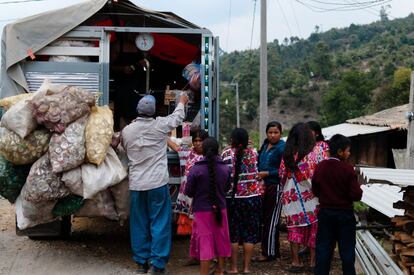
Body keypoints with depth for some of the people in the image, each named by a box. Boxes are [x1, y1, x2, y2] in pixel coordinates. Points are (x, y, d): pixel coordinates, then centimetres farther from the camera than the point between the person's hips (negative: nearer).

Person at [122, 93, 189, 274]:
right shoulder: (159, 125, -7)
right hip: (157, 183, -3)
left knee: (139, 224, 12)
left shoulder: (126, 131, 1)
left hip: (136, 184, 4)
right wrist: (182, 102, 31)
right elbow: (177, 117, 12)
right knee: (159, 223, 3)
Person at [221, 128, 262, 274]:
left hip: (232, 198, -1)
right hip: (252, 197, 2)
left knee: (233, 233, 7)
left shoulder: (227, 153, -6)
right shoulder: (253, 153, 1)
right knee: (250, 233, 8)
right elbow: (256, 173, 6)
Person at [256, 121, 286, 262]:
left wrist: (267, 173, -16)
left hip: (275, 187, -8)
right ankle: (273, 251, 22)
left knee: (271, 220, -1)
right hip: (264, 186, 8)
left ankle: (269, 252, 8)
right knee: (265, 218, 11)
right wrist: (258, 174, 5)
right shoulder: (265, 145, 13)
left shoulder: (282, 147, -11)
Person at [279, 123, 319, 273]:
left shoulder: (287, 155, 1)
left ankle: (295, 262, 13)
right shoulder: (311, 154, -11)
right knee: (313, 229, 8)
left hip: (291, 196, 3)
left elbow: (281, 175, 7)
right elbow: (314, 177, -13)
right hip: (309, 197, -3)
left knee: (294, 229, 10)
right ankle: (313, 262, 13)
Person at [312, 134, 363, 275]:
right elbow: (356, 195, -17)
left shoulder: (320, 167, -5)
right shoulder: (348, 169, -17)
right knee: (347, 249, 8)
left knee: (323, 248, 10)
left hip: (325, 213, 3)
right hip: (344, 214, -3)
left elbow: (315, 190, 4)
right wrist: (359, 190, 3)